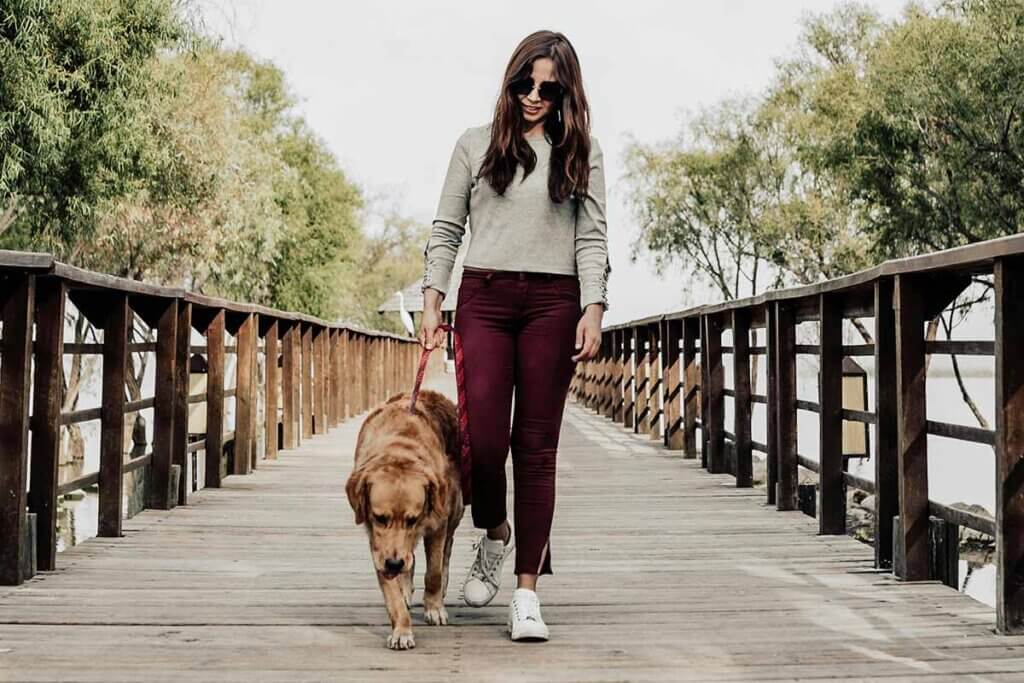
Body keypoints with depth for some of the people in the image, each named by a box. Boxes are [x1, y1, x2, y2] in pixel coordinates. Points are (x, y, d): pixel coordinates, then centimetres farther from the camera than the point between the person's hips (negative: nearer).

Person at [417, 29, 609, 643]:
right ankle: (494, 534, 22)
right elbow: (446, 231, 12)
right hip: (483, 297, 0)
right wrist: (432, 303, 2)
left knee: (537, 446, -1)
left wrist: (593, 310, -6)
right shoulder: (476, 145, 12)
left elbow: (592, 238, 6)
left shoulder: (581, 152, 11)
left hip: (553, 302, 0)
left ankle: (527, 592, 2)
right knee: (483, 435, -10)